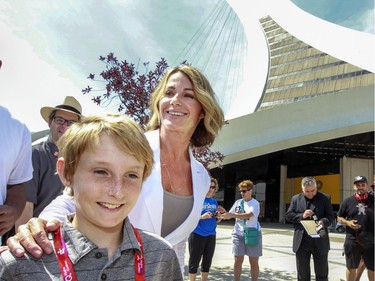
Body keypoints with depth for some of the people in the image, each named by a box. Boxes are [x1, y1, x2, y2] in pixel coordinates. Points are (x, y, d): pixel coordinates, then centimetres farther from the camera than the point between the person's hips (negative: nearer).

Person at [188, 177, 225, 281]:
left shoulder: (214, 202, 9)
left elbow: (217, 220, 15)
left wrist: (219, 214, -6)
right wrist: (202, 216, -25)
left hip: (211, 235, 6)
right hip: (197, 235, -6)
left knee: (207, 262, 13)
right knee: (194, 261, 2)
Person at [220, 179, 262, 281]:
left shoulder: (255, 203, -7)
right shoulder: (238, 202, 8)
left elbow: (248, 215, -24)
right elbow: (230, 215, 12)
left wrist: (232, 215, -31)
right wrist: (223, 213, -9)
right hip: (238, 234, 3)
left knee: (254, 261, 4)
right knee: (238, 260, 4)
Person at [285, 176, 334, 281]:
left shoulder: (325, 198, 2)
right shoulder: (295, 199, 7)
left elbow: (330, 216, -2)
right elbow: (288, 215, 4)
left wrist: (323, 222, -24)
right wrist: (301, 216, -13)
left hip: (320, 242, -1)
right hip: (301, 242, 2)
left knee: (322, 272, 7)